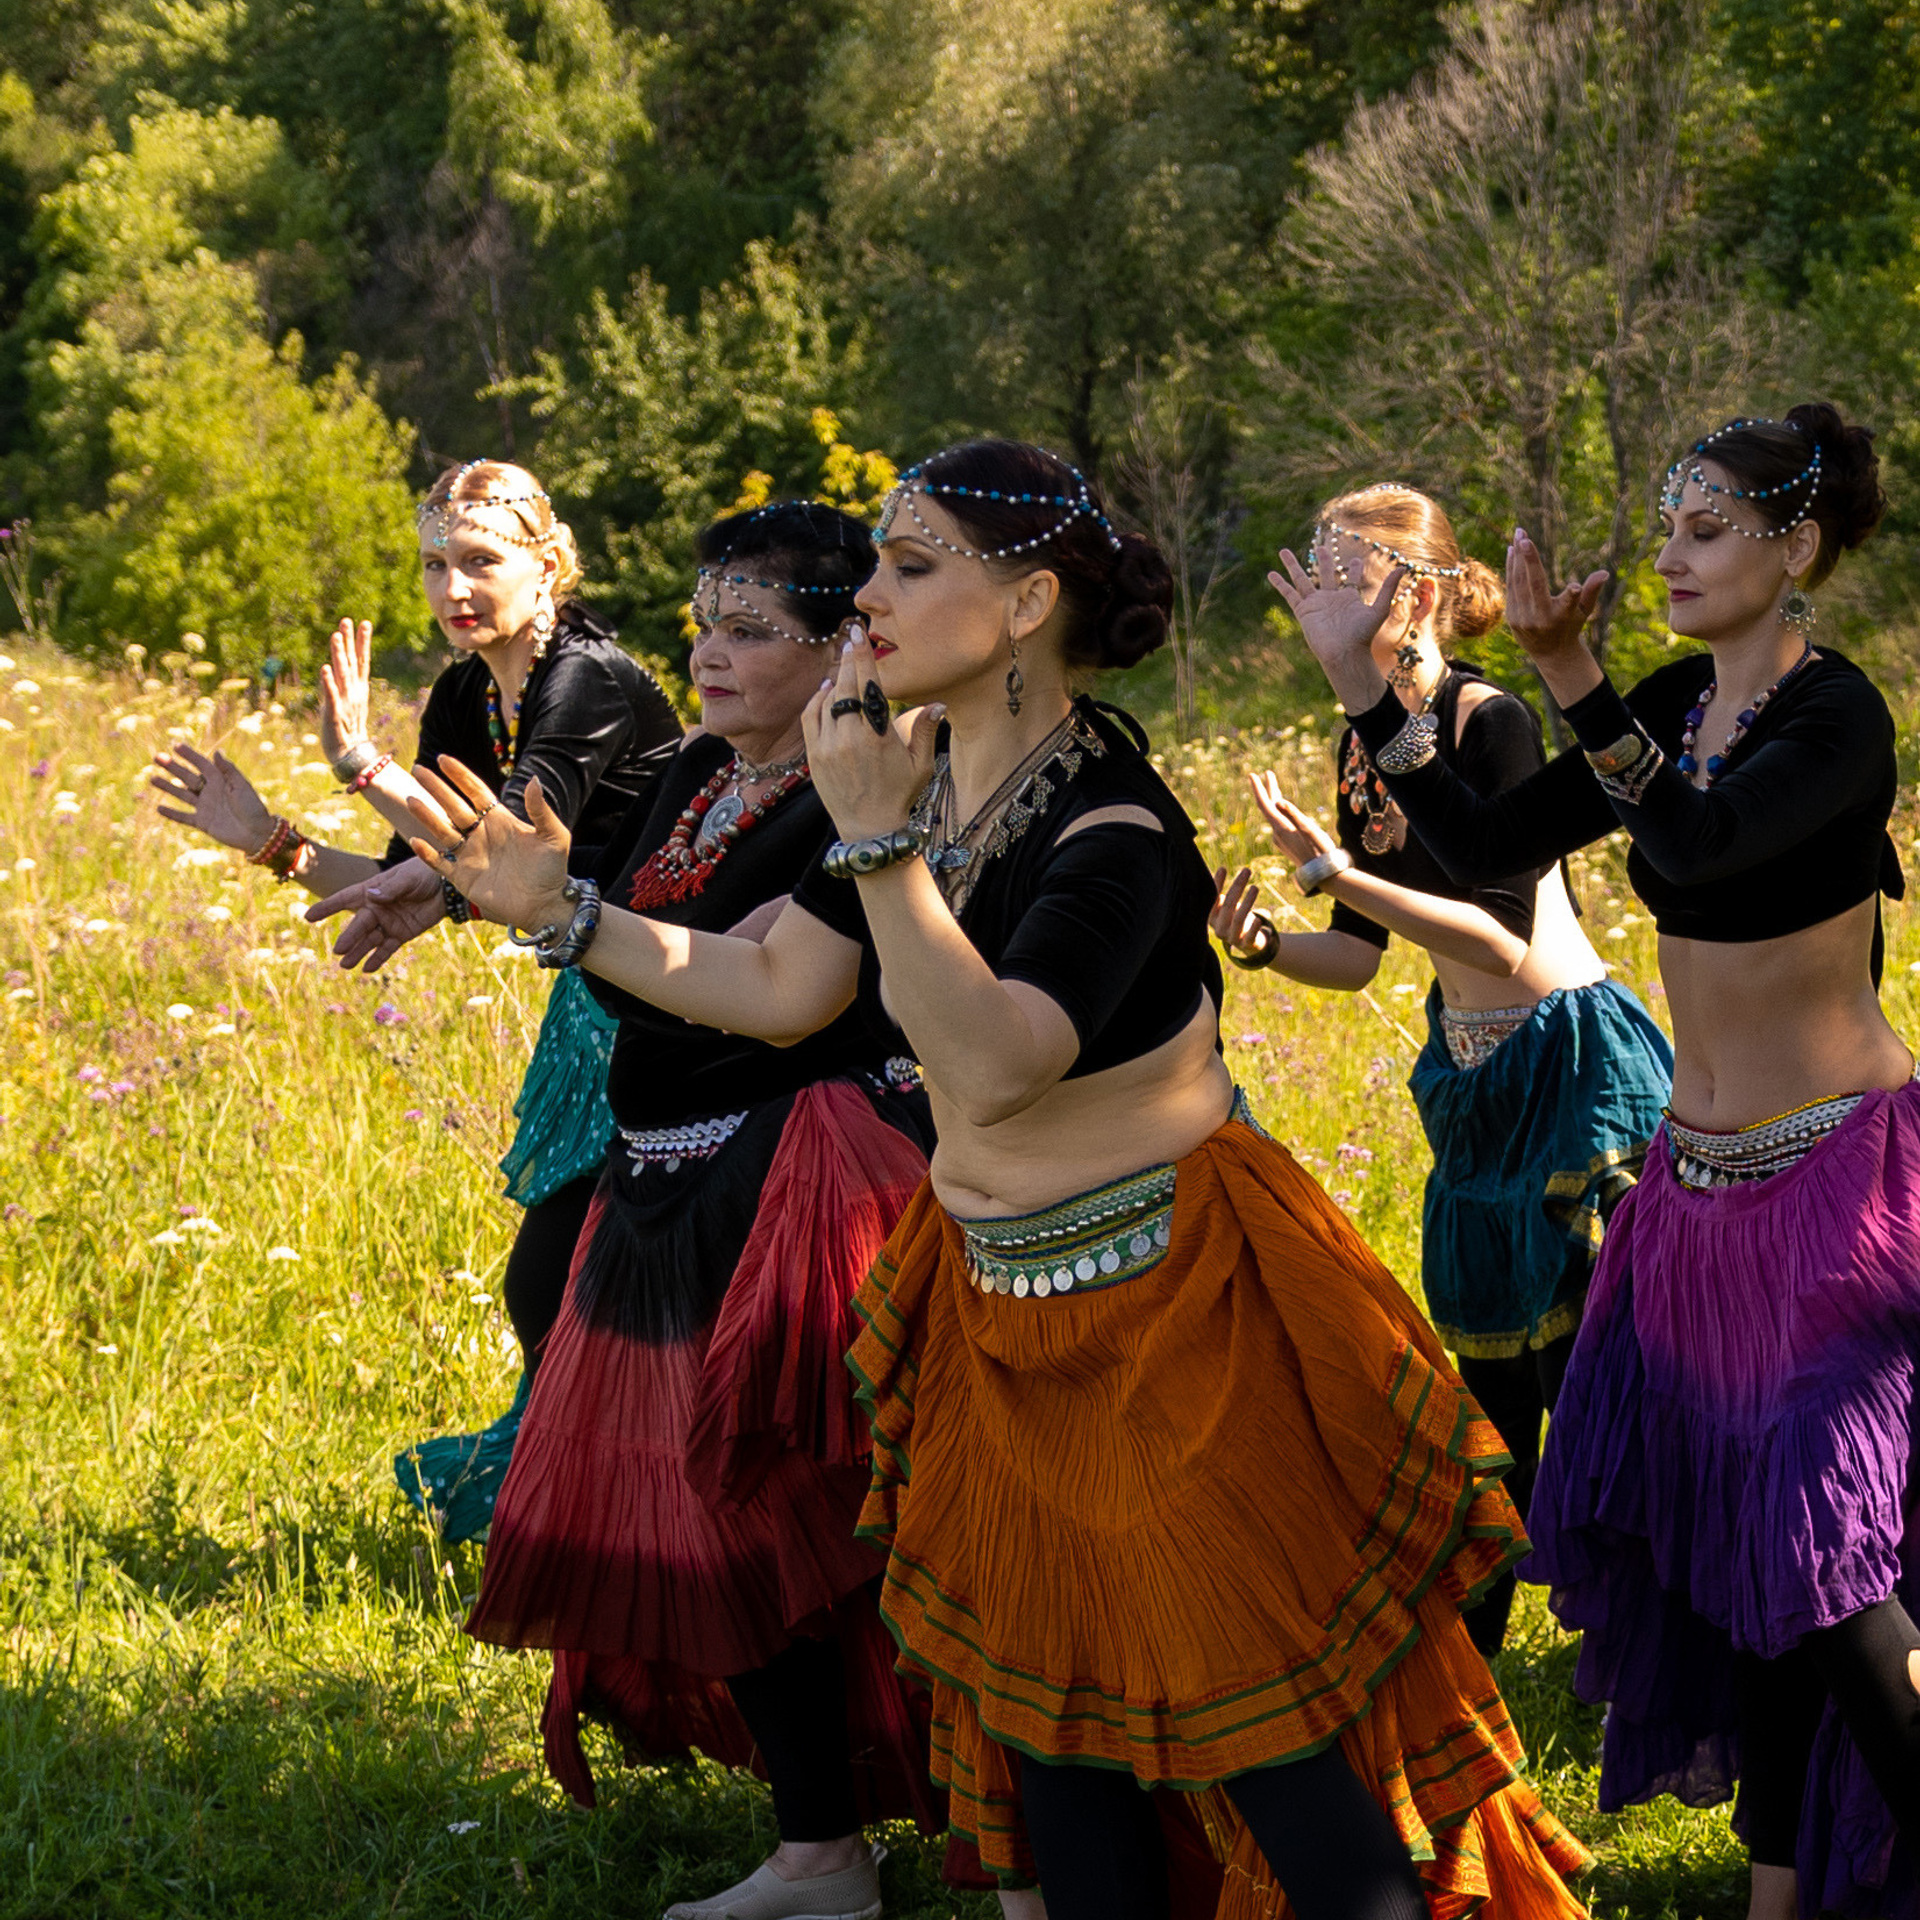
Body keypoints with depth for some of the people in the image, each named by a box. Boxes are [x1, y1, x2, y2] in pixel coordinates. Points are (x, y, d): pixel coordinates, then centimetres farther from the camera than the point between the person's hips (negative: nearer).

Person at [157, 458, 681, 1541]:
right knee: (557, 1281, 10)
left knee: (551, 1287, -9)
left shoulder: (589, 682, -20)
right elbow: (418, 889, 7)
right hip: (597, 1002, 8)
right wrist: (271, 843, -3)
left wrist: (364, 764, -36)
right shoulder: (465, 702, 6)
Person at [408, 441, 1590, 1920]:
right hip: (1004, 1315, 8)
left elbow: (986, 1065, -37)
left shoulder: (1113, 828, -24)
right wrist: (561, 910, 3)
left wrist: (877, 842, -36)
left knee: (1255, 1724, -2)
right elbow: (777, 990, 7)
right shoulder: (921, 772, -1)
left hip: (1172, 1305, -8)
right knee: (1046, 1709, 16)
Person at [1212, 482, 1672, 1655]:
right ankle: (1471, 1625, 28)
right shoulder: (1361, 745, 5)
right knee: (1491, 1354, 17)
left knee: (1589, 1352, -4)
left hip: (1574, 1063, -8)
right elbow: (1361, 954, 9)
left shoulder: (1491, 723, -19)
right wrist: (1264, 944, -11)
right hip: (1472, 1072, 8)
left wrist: (1335, 871, -28)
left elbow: (1504, 937, -24)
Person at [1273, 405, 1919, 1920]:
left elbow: (1694, 844, -34)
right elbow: (1490, 850, 3)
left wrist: (1577, 687, -45)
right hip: (1704, 1177, 8)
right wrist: (1362, 684, -3)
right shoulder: (1679, 705, 7)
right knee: (1720, 1524, 11)